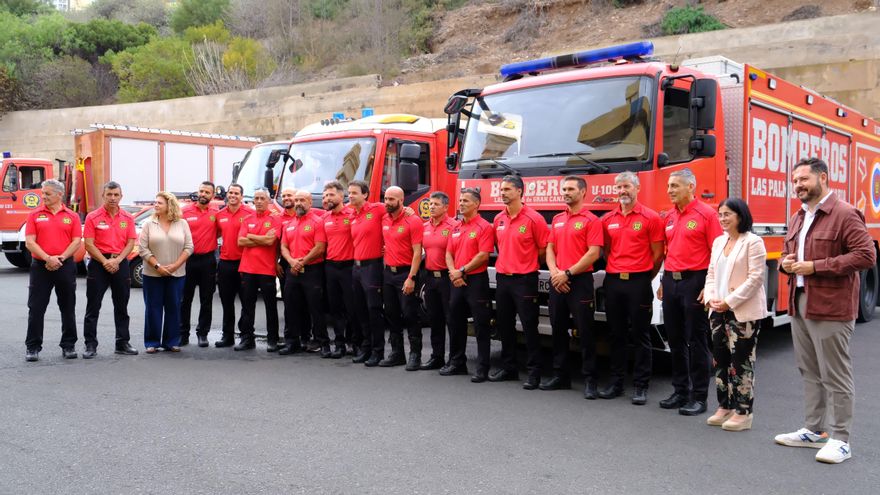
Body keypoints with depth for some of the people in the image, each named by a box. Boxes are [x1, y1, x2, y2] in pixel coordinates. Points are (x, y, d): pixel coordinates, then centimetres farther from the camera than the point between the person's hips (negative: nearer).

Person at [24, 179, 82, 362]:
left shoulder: (72, 216, 5)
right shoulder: (35, 215, 4)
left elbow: (76, 242, -1)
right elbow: (29, 243, -4)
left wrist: (60, 258, -14)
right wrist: (48, 258, -16)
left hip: (66, 266, 0)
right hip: (40, 266, 0)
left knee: (68, 308, 7)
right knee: (36, 309, 1)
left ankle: (68, 345, 16)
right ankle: (33, 347, 9)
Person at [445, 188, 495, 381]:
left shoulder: (484, 227, -7)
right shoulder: (456, 228, 15)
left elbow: (483, 255, -16)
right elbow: (449, 253, 12)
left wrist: (462, 271, -14)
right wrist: (453, 273, -6)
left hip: (476, 280, -8)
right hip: (457, 282, 8)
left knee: (481, 326, -3)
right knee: (455, 323, 14)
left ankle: (482, 369, 1)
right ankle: (456, 363, 26)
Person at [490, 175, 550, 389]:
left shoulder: (533, 218, -11)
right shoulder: (498, 219, 9)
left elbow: (544, 249, -6)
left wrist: (526, 264, 2)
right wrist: (507, 262, 12)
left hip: (524, 280, -7)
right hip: (502, 278, 7)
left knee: (529, 327, -3)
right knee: (504, 326, 13)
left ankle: (534, 372, 4)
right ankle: (508, 368, 25)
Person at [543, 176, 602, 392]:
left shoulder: (591, 220, -6)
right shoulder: (557, 220, 15)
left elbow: (593, 253, -13)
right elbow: (550, 248, 13)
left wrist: (568, 273, -15)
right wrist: (554, 272, -5)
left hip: (580, 281, -7)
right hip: (557, 282, 7)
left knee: (585, 331, -2)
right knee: (558, 329, 11)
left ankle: (590, 378, 5)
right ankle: (560, 376, 20)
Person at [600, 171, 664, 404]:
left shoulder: (650, 217, -3)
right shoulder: (607, 219, 10)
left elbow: (657, 254, -2)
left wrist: (644, 278, 3)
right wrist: (614, 271, 9)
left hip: (638, 282, -4)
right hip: (613, 281, 5)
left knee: (641, 336, 2)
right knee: (616, 335, 11)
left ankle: (640, 386, 8)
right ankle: (616, 382, 19)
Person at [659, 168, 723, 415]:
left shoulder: (706, 214, -7)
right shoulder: (669, 217, 13)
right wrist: (663, 282, 14)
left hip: (694, 281, -7)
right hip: (671, 281, 7)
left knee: (696, 341, -1)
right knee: (675, 340, 12)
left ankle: (699, 397, 7)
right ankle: (680, 391, 22)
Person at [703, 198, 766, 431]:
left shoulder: (753, 242, -8)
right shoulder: (719, 242, 14)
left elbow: (755, 278, -14)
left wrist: (729, 301, -16)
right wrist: (711, 298, -2)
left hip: (744, 312, -7)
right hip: (719, 311, 7)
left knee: (741, 361, -3)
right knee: (720, 359, 11)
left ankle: (743, 412, 5)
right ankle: (725, 407, 21)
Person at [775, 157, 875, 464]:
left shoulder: (845, 215, -11)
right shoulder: (798, 218, 16)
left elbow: (866, 255, -19)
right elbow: (788, 252, 27)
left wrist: (816, 266, -20)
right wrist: (785, 263, 3)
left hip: (830, 309, -8)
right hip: (799, 306, 9)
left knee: (835, 376, -2)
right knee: (809, 372, 15)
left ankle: (840, 440, 7)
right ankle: (814, 430, 26)